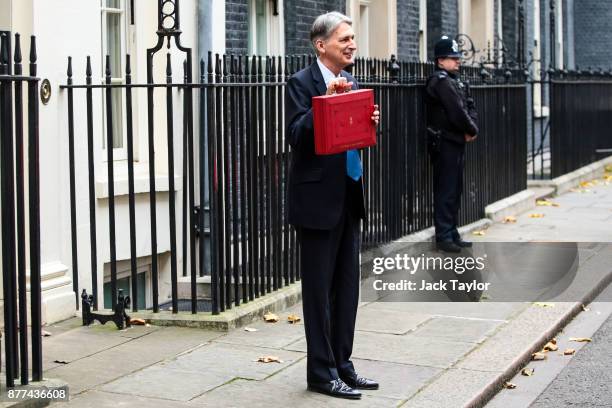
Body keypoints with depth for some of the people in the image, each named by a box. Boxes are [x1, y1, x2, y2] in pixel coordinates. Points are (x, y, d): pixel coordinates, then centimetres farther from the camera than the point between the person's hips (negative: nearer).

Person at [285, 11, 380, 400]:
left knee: (348, 287, 12)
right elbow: (297, 136, -20)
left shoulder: (351, 83, 13)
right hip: (318, 200, -8)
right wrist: (328, 99, -27)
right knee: (319, 289, 1)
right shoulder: (302, 83, -9)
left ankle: (342, 364, 22)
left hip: (349, 197, 8)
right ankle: (322, 372, 9)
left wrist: (370, 123, -3)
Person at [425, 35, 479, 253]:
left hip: (456, 141, 10)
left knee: (455, 189, 14)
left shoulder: (456, 81, 16)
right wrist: (471, 130, -6)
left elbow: (470, 106, 12)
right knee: (446, 190, -7)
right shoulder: (441, 82, -14)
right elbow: (456, 111, -19)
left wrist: (471, 128, -6)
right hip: (444, 143, -10)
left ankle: (452, 234, 21)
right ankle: (443, 237, -3)